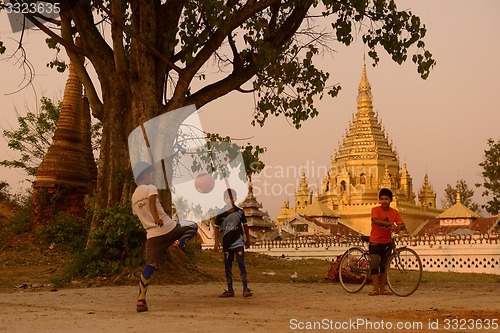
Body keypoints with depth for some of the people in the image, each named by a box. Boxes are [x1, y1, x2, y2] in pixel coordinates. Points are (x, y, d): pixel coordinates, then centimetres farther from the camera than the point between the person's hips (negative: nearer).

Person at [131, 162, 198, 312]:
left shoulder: (134, 198, 19)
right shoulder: (150, 188, -2)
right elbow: (151, 201, -23)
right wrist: (156, 218, -41)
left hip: (152, 235, 5)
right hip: (169, 229, -5)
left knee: (149, 266, 6)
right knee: (193, 228, 19)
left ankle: (141, 300, -5)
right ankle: (180, 243, -11)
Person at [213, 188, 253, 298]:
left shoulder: (240, 212, 0)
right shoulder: (221, 214, -1)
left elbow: (245, 225, 12)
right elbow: (217, 228, 4)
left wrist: (248, 239, 18)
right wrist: (216, 242, -3)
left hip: (238, 242, -1)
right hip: (226, 244, 2)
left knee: (241, 264, -9)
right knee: (227, 266, 6)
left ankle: (245, 289, -7)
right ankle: (230, 290, 14)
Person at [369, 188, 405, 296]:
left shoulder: (394, 212, 2)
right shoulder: (375, 210, -10)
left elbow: (402, 224, -6)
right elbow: (375, 220, -28)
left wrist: (399, 227, -30)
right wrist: (390, 224, -37)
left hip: (387, 242, 3)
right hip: (375, 242, -3)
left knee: (384, 266, 9)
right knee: (374, 265, -7)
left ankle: (383, 289, 14)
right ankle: (376, 289, -4)